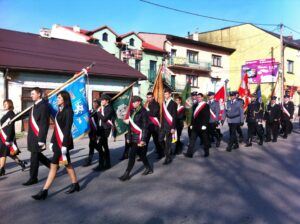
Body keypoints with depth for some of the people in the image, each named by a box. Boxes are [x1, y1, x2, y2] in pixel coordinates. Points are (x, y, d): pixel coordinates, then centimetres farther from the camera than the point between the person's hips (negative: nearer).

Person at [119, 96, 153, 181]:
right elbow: (130, 125, 13)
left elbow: (145, 126, -15)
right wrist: (129, 137, 11)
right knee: (140, 153, 17)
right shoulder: (132, 111, 10)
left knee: (132, 154, -7)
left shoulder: (143, 112, -12)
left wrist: (143, 139, -19)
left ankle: (127, 174, 2)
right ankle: (148, 168, 33)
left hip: (139, 136, -8)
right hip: (133, 136, 8)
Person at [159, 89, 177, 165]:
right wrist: (161, 124, 10)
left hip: (169, 125, -6)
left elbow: (174, 116, -11)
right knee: (160, 139, 8)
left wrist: (173, 127, -15)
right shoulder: (164, 103, 10)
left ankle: (168, 158, 12)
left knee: (168, 142, 0)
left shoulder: (173, 103, -9)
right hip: (163, 125, 6)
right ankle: (167, 151, 31)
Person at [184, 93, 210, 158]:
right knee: (192, 139, 0)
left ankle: (206, 152, 25)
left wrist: (204, 125, -16)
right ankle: (190, 153, 1)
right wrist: (192, 124, 10)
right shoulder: (195, 105, 13)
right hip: (195, 126, 5)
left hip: (202, 126, -5)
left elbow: (207, 116, -11)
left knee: (205, 140, 9)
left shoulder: (206, 106, -5)